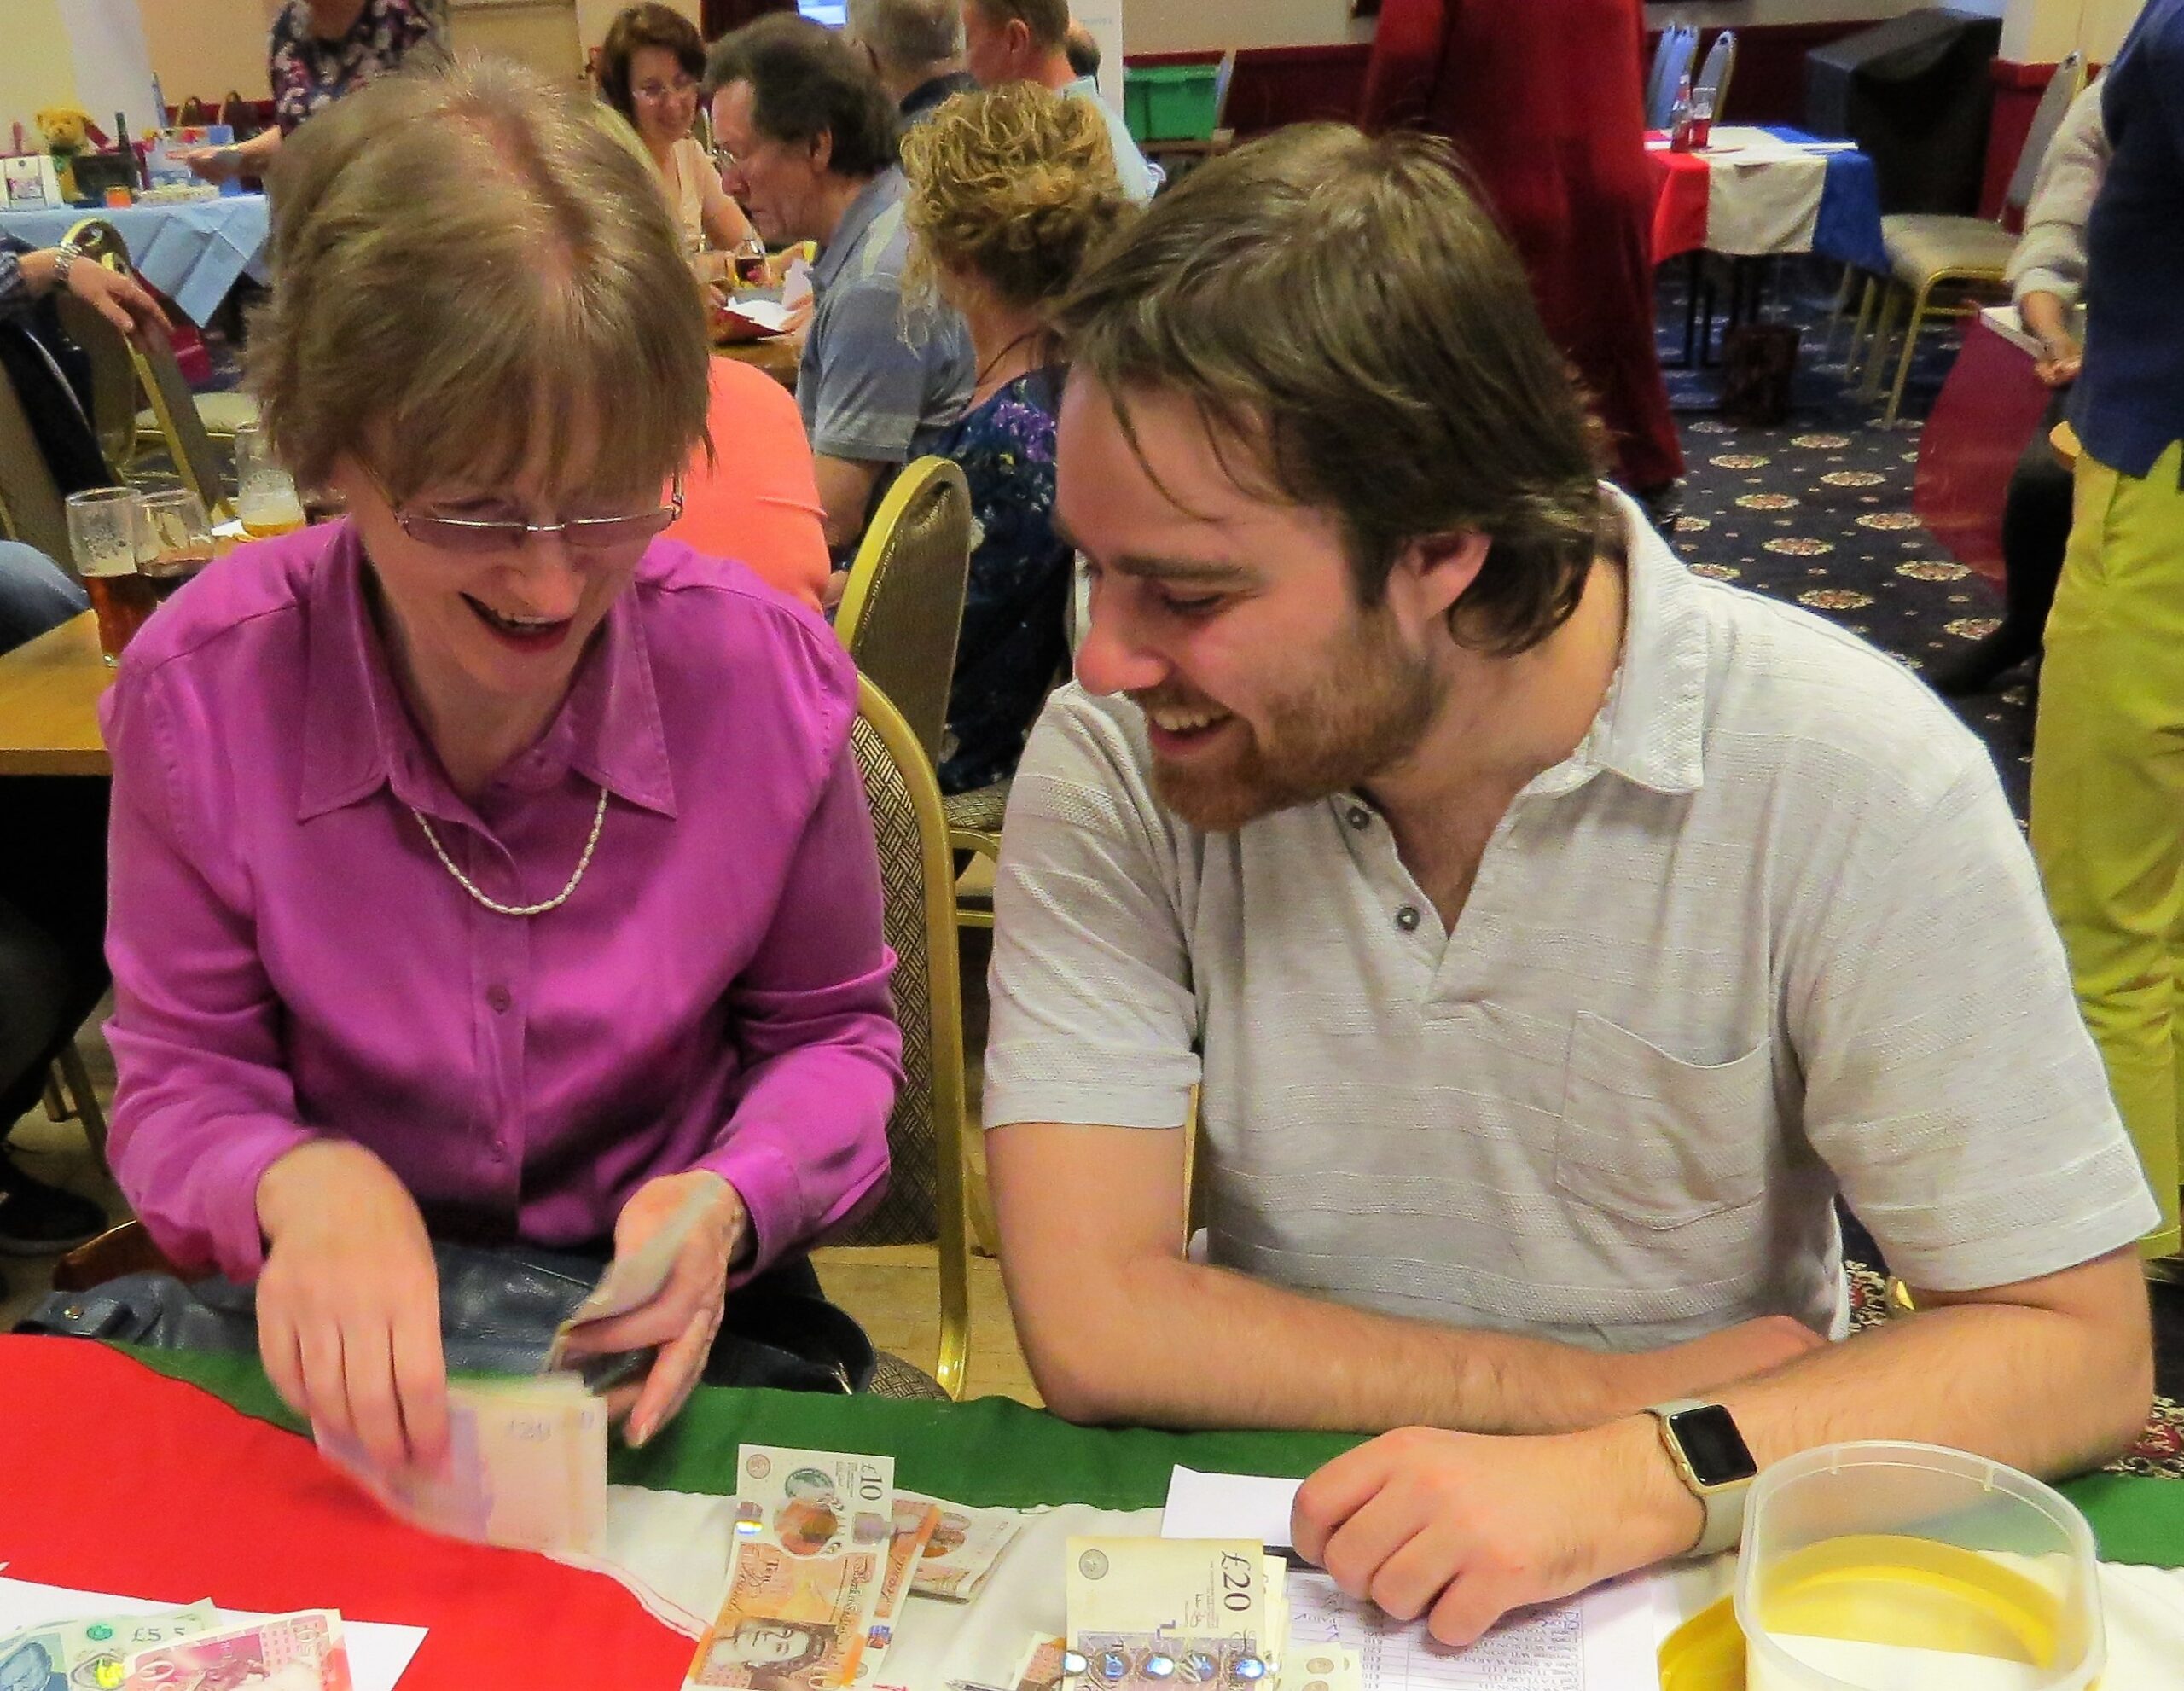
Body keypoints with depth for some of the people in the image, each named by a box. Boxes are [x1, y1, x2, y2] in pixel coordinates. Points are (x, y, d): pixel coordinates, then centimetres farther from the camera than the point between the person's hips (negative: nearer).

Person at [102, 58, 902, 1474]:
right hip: (346, 1343, 1)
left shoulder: (772, 677, -15)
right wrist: (295, 1180, -28)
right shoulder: (199, 691, -15)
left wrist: (728, 1201, -20)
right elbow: (179, 1081, -4)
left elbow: (833, 1029, 1)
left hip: (673, 1325, 0)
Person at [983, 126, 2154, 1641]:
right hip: (1265, 1545, 1)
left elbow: (2073, 1347, -12)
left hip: (1698, 1561, 0)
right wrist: (1629, 1388, -15)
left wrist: (1641, 1477, -27)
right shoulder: (1114, 755, -13)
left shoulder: (1849, 772, -17)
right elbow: (1095, 1324, -16)